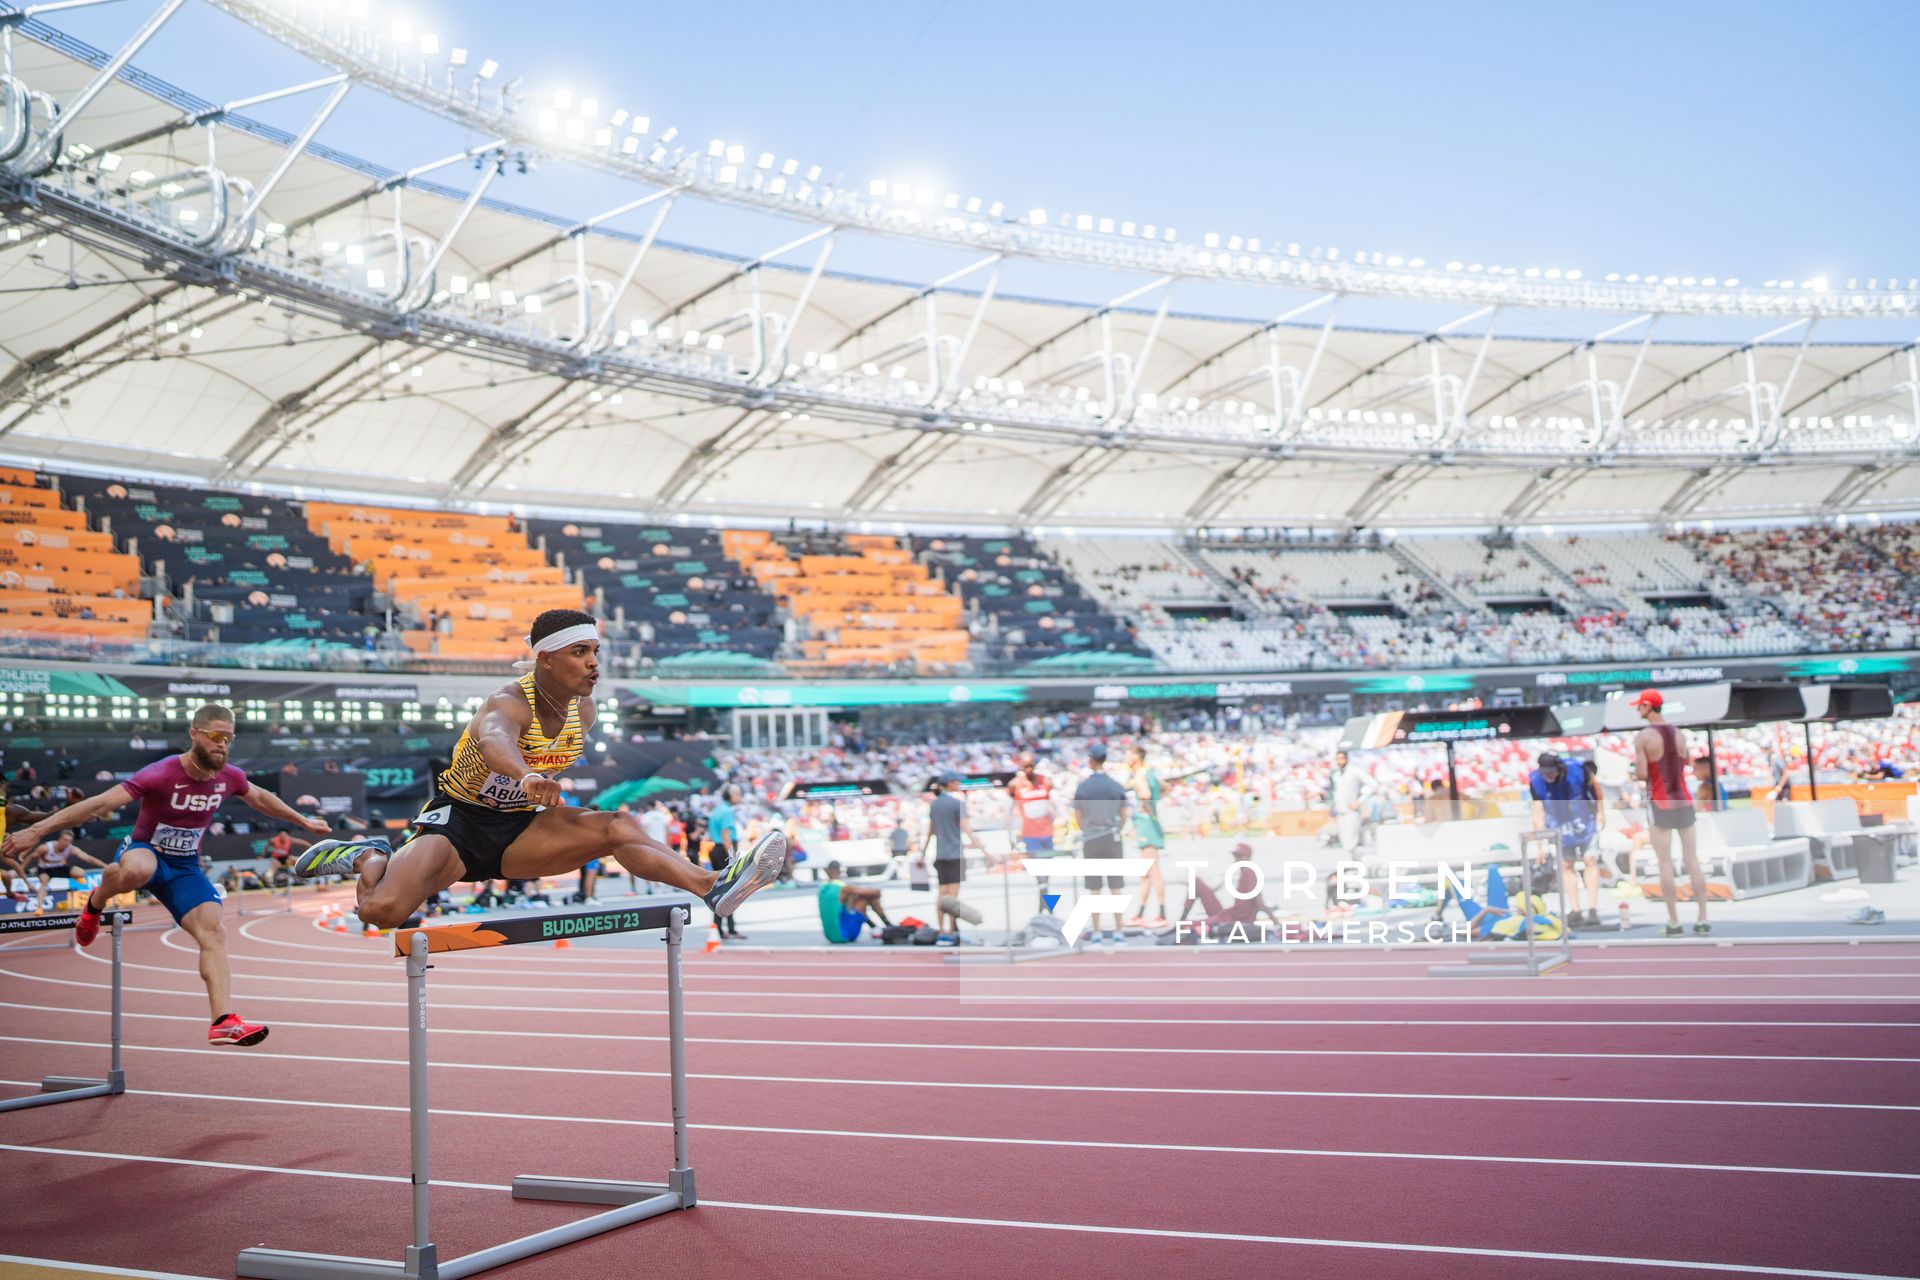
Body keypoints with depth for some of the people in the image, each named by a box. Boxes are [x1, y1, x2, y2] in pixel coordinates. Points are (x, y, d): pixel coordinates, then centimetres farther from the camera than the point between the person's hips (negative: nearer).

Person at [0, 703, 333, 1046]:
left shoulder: (229, 777, -5)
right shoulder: (161, 775, -23)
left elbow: (261, 799, 18)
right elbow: (99, 804, -27)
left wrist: (304, 821, 29)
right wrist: (37, 831, -31)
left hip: (185, 867, 5)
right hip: (144, 853, -5)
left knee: (213, 932, -16)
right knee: (136, 870, -43)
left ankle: (223, 1022, -20)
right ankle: (94, 905, -6)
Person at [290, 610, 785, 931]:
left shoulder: (583, 709, -3)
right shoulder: (509, 702, -26)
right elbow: (495, 741, -54)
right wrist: (527, 777, -74)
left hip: (519, 830, 5)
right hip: (457, 822, -5)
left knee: (616, 826, -20)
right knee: (383, 911, -26)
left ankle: (712, 886, -35)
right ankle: (369, 857, 8)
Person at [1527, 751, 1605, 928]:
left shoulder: (1577, 770, -25)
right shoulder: (1535, 781, -22)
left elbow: (1594, 784, -4)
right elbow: (1538, 811, -18)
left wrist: (1601, 811, 4)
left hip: (1584, 819, -2)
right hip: (1558, 826, 2)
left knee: (1589, 861, -8)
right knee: (1566, 865, 4)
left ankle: (1593, 910, -7)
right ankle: (1575, 911, 10)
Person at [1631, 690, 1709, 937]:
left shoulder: (1642, 737, -11)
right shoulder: (1677, 733, 6)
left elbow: (1642, 774, -15)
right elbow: (1684, 765, 12)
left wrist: (1634, 770, 7)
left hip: (1660, 805, -5)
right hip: (1684, 802, 5)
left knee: (1665, 863, 0)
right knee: (1693, 861, 8)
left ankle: (1674, 922, 0)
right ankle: (1703, 919, 8)